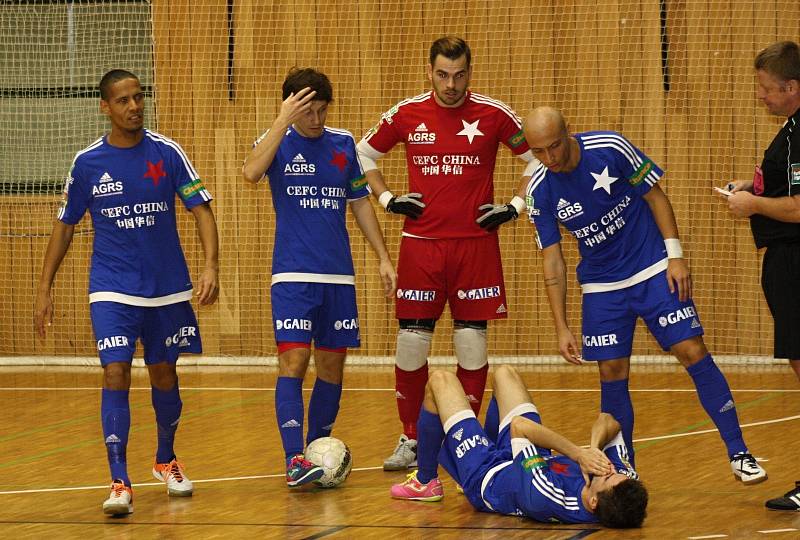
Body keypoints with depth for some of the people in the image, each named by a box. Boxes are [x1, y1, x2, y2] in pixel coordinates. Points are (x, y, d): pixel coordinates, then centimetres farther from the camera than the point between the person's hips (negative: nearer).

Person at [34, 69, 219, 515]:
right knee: (116, 374, -15)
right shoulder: (87, 162, -3)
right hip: (112, 289, -1)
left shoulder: (167, 153, -5)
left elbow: (202, 210, -6)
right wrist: (45, 288, 3)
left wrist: (211, 266, -20)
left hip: (168, 287, 1)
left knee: (165, 375, 14)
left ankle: (166, 460, 37)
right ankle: (120, 482, -16)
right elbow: (65, 226, 7)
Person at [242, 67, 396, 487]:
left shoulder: (343, 144, 8)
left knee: (332, 366, 7)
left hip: (338, 276, 4)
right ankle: (294, 460, -18)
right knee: (293, 361, -14)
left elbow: (360, 203, 17)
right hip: (293, 275, -4)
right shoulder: (278, 141, -3)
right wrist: (284, 121, -26)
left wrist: (383, 257, 12)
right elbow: (251, 172, -25)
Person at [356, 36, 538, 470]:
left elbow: (540, 159, 9)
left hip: (476, 243, -1)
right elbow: (364, 154, 18)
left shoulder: (494, 115, -2)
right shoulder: (406, 115, 2)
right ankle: (410, 440, 12)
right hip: (420, 245, 1)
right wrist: (387, 199, 6)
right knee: (411, 342, 0)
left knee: (472, 344, 0)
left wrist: (516, 206, 0)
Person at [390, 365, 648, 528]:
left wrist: (579, 453, -42)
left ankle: (425, 482, 30)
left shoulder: (546, 497, -50)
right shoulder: (626, 488, -33)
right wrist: (594, 447, -39)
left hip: (486, 475, -6)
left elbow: (518, 426, -40)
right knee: (504, 373, 22)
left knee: (440, 381, 8)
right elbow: (609, 420, -21)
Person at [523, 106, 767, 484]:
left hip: (654, 271, -2)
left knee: (693, 354, -9)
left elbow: (654, 196, -5)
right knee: (612, 375, -2)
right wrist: (561, 328, -5)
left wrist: (675, 256, -11)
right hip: (601, 287, 2)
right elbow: (552, 260, -3)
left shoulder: (611, 148, -17)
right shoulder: (540, 191, -9)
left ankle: (739, 454, -4)